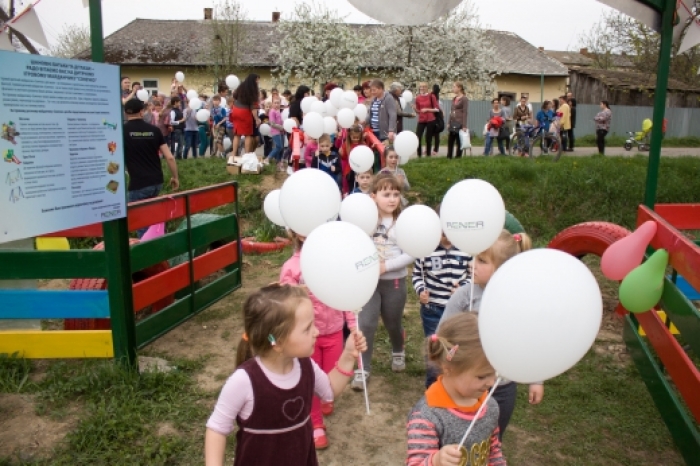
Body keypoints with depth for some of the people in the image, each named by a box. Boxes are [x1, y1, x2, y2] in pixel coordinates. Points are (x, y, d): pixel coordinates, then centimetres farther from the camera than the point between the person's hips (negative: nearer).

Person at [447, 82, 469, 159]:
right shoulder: (454, 99, 13)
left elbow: (465, 113, -13)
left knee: (459, 142, 1)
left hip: (459, 123, -7)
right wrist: (449, 123, 13)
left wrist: (464, 126, -17)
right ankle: (449, 157, 17)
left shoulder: (464, 99, -8)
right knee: (450, 141, 9)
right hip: (453, 123, 7)